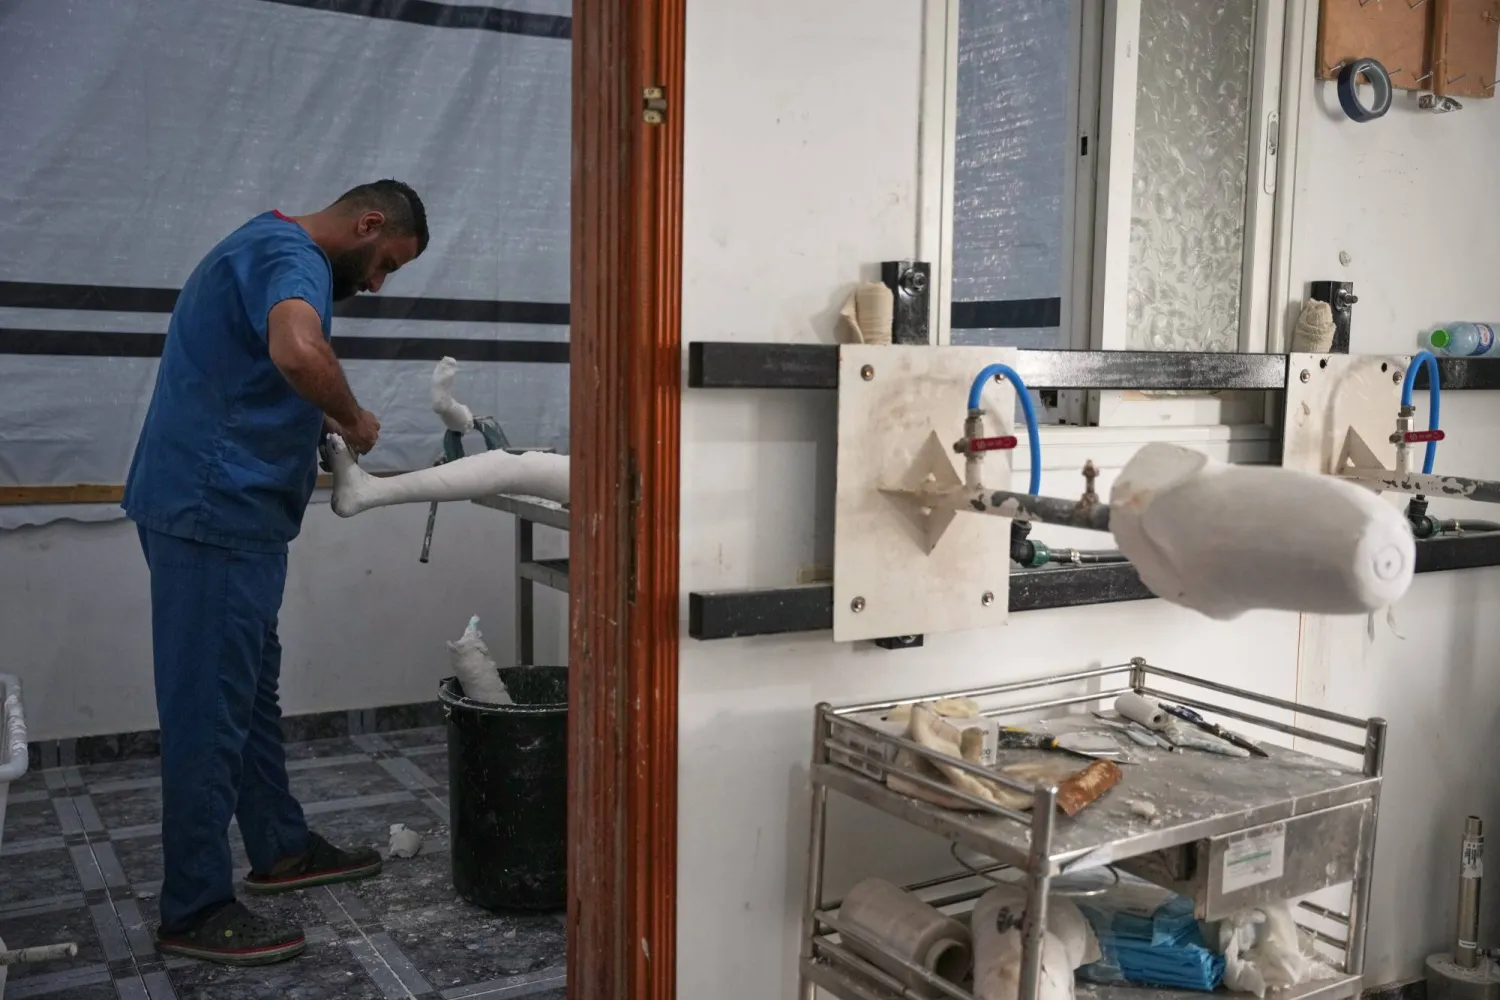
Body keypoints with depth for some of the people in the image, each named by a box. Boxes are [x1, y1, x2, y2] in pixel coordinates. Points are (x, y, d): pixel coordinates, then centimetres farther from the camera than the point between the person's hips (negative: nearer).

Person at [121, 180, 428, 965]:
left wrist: (319, 430, 13)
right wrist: (353, 419, -18)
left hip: (226, 509, 11)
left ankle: (280, 848, 31)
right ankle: (194, 911, 5)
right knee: (210, 704, -5)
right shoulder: (292, 255, -14)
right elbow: (299, 353, -36)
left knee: (252, 686, 18)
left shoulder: (268, 247, 19)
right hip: (215, 511, -11)